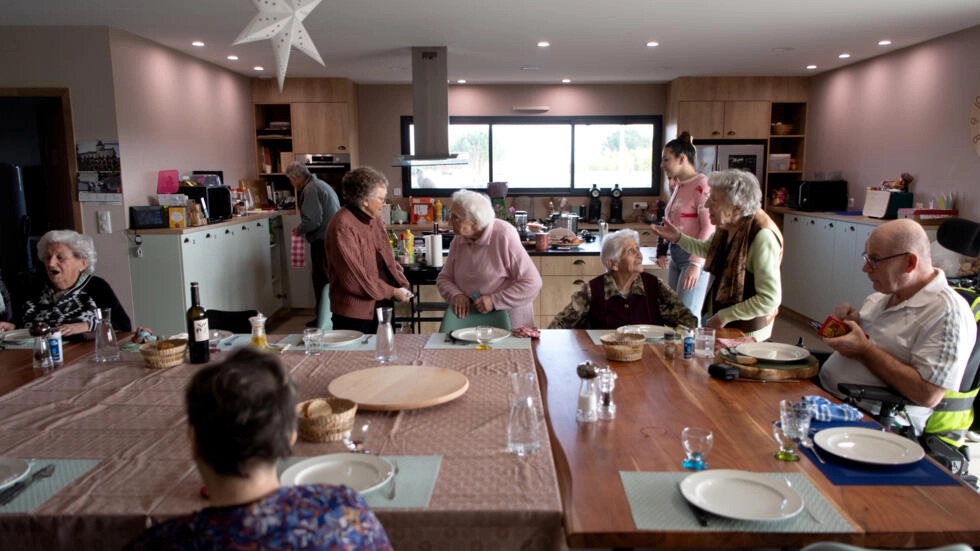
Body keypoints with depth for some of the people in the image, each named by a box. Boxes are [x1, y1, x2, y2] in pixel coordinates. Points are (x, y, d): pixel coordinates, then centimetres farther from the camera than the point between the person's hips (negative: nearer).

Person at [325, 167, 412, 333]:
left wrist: (401, 284, 0)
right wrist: (392, 292, -15)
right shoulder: (343, 226, -20)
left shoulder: (374, 218, 7)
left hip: (381, 306, 8)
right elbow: (355, 278, -23)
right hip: (355, 313, -8)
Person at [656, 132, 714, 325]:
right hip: (676, 256, 9)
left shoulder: (702, 184, -14)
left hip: (693, 257, -9)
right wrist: (663, 250, 16)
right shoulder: (677, 186, 13)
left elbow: (709, 228, -20)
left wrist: (696, 263, -24)